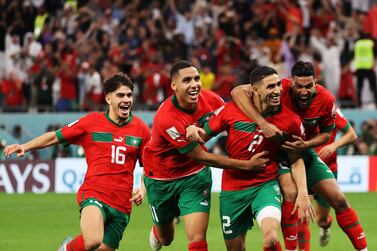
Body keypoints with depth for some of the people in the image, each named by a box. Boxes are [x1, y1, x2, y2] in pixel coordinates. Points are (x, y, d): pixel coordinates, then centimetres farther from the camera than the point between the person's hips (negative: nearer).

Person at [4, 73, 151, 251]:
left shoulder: (141, 129, 7)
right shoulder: (91, 122, 2)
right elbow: (55, 136, 9)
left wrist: (143, 188, 1)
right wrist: (25, 147, -3)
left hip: (122, 204, 4)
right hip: (94, 195, -4)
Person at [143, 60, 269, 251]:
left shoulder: (209, 99, -18)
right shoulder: (167, 118, -33)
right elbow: (202, 157, -27)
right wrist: (247, 165, -25)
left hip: (195, 175, 3)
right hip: (162, 179, -3)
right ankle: (157, 232, 57)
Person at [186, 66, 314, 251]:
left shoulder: (290, 121, -9)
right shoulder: (231, 110, -9)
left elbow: (296, 160, 4)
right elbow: (206, 132, 4)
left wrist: (303, 193, -7)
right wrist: (194, 130, -19)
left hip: (266, 185, -2)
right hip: (232, 188, 2)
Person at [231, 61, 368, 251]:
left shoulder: (326, 100, -17)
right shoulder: (281, 90, -28)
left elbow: (325, 133, 0)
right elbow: (238, 92, -36)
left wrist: (305, 144, -22)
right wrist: (262, 122, -46)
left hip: (305, 151, 4)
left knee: (338, 199, -4)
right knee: (290, 193, -30)